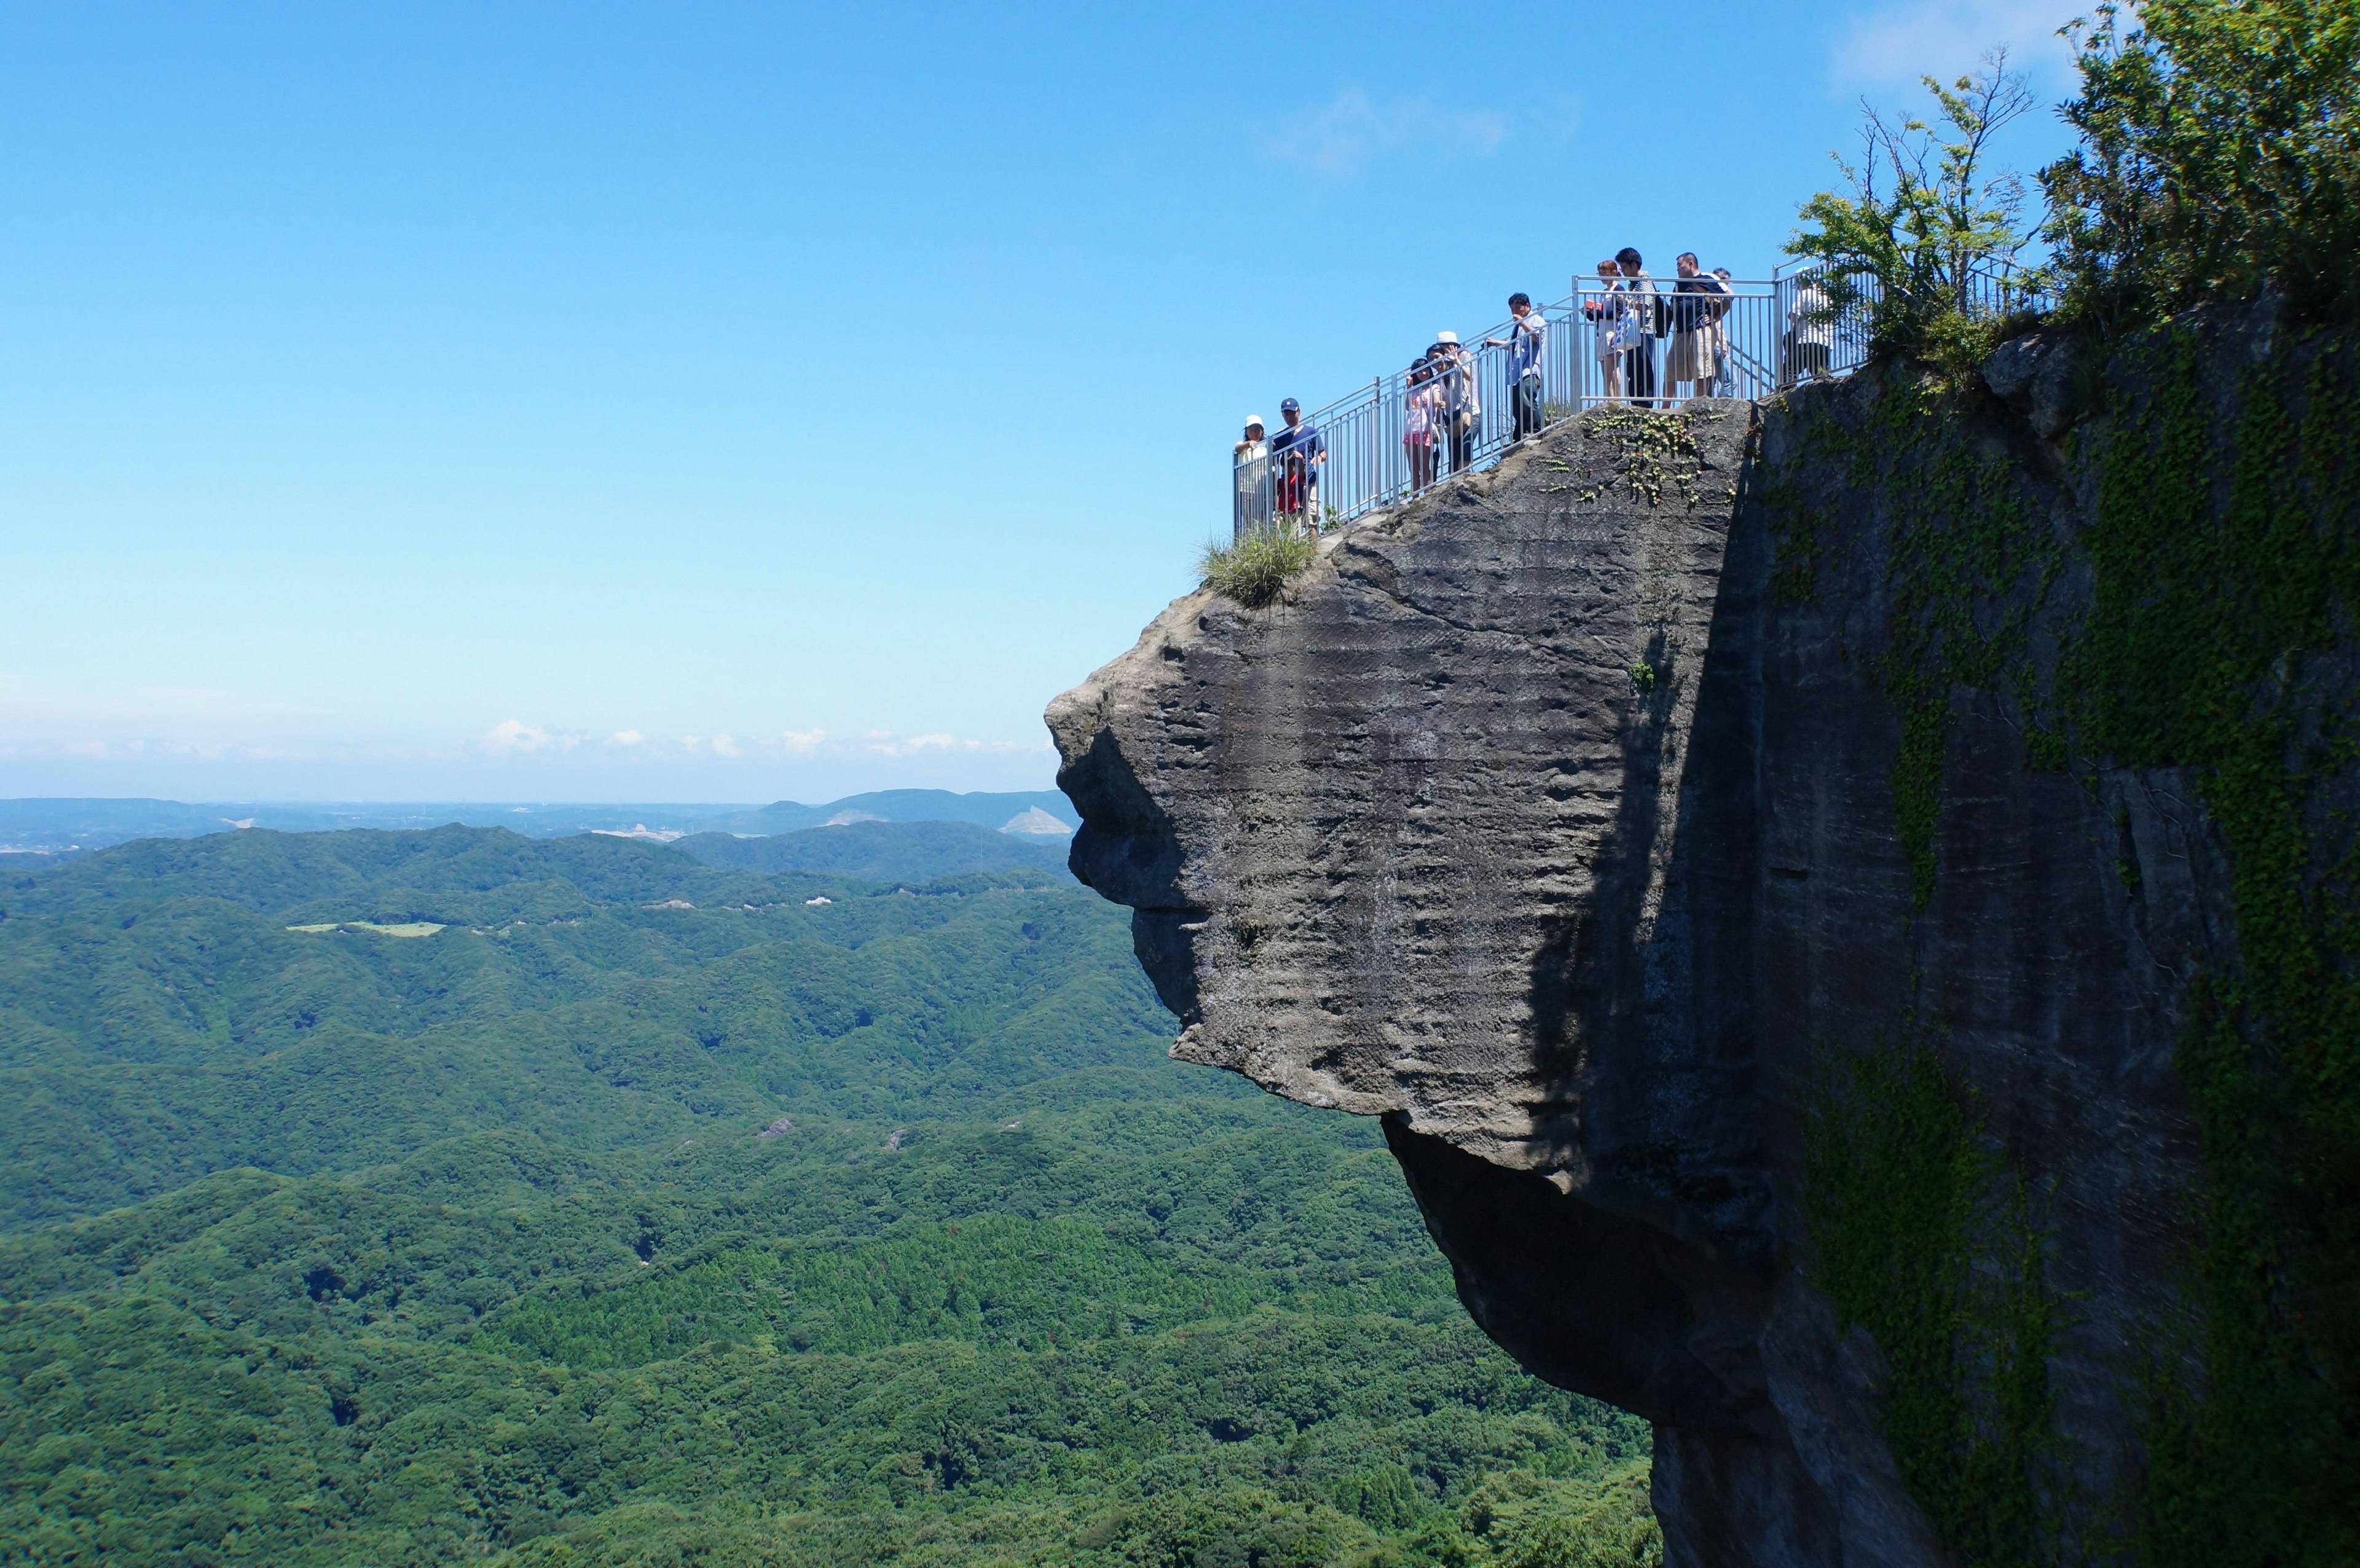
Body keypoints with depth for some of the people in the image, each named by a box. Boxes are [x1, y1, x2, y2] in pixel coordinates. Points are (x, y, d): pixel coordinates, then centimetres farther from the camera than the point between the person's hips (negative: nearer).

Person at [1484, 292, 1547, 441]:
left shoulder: (1537, 320, 3)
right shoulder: (1520, 325, 29)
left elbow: (1536, 337, -16)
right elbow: (1511, 344, 40)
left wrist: (1522, 323, -19)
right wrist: (1494, 343, 28)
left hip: (1530, 371, -9)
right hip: (1517, 373, 9)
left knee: (1526, 399, -27)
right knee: (1518, 409, 5)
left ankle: (1536, 432, -23)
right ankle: (1519, 440, 7)